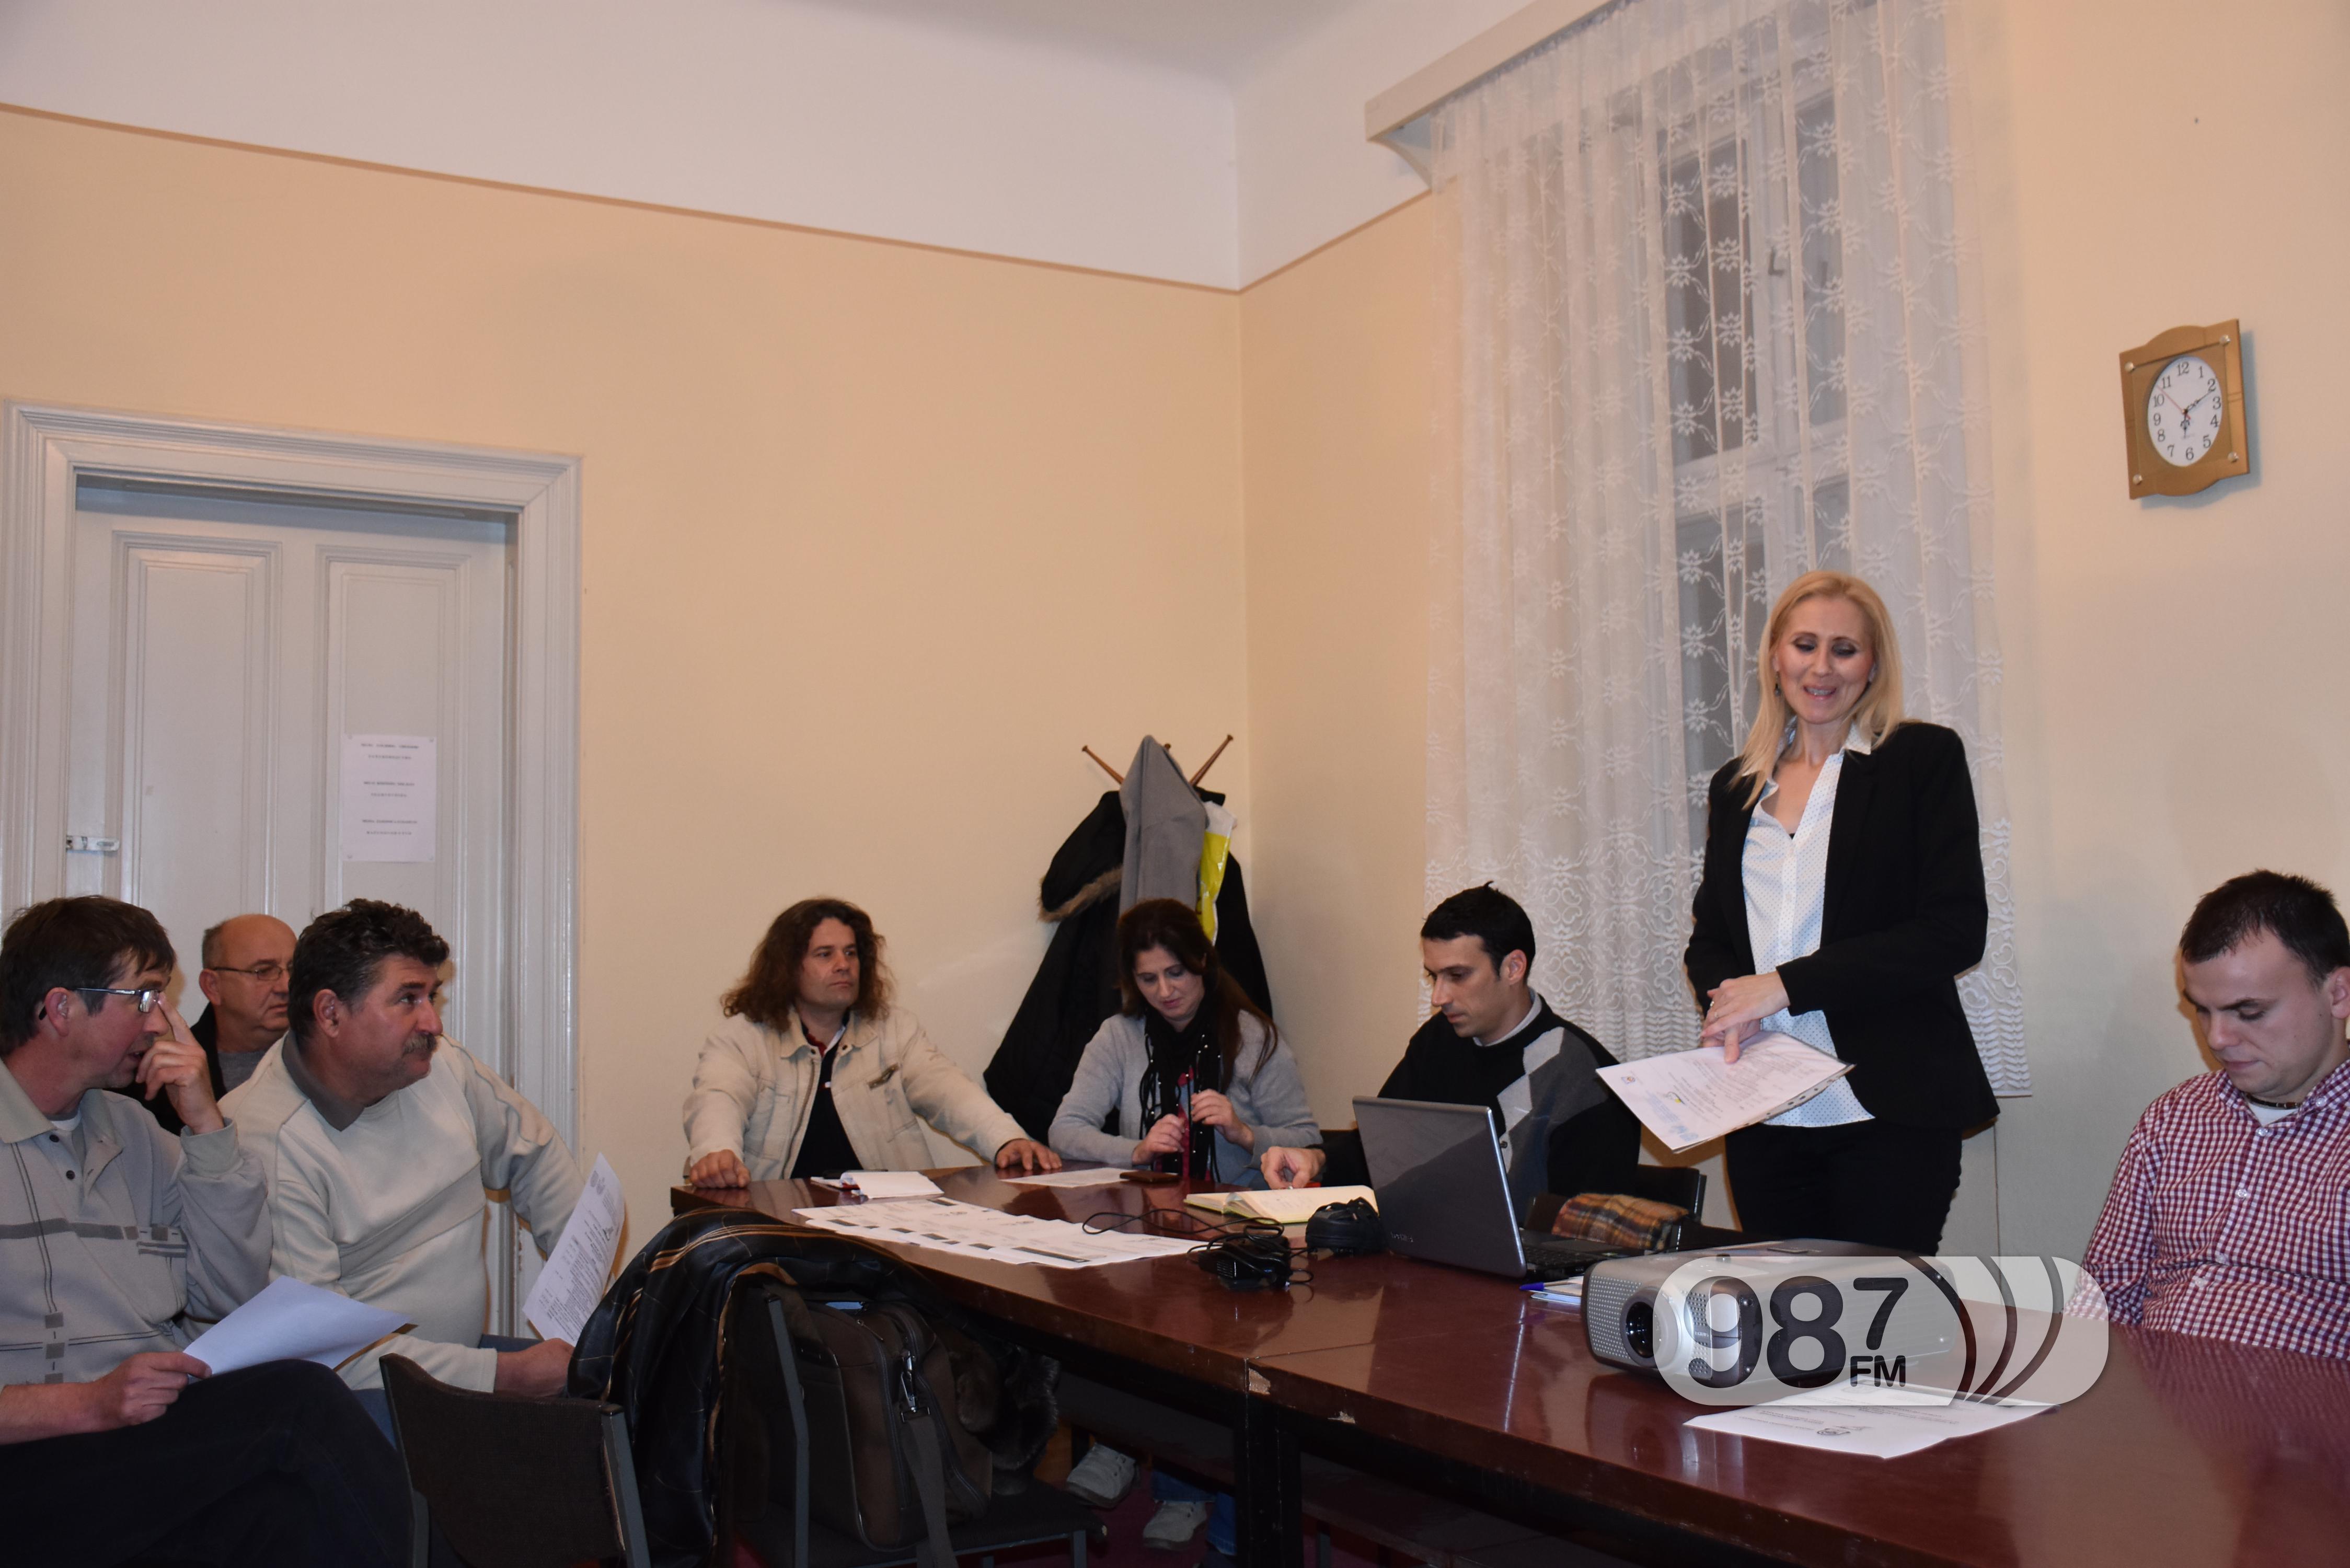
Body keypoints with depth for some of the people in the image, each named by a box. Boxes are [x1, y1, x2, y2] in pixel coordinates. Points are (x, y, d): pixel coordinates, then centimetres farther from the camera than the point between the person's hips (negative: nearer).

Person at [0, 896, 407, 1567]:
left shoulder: (129, 1128, 21)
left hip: (173, 1447, 6)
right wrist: (88, 1404, -21)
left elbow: (232, 1292, 17)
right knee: (300, 1398, -29)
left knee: (293, 1511, -29)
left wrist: (206, 1126, 9)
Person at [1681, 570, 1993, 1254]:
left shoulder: (1924, 758, 0)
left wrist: (1788, 984, -12)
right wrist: (1727, 1002, -5)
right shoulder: (1736, 787, 14)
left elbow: (1955, 931, -8)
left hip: (1887, 1112, -4)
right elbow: (1708, 936, 19)